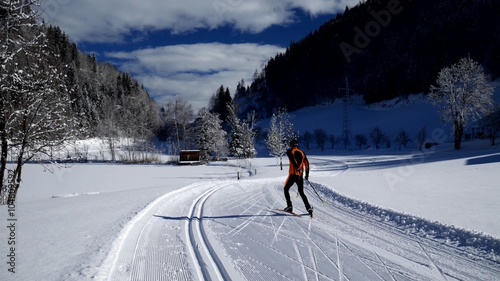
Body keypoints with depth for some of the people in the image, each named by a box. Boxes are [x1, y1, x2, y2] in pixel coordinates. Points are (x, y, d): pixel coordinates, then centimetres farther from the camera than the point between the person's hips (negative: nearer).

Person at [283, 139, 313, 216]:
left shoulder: (290, 151, -1)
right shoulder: (302, 153, 14)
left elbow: (293, 159, -20)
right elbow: (307, 163, 13)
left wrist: (297, 168, -30)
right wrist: (307, 174, 18)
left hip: (293, 174, -5)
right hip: (300, 175, 5)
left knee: (286, 189, 14)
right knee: (301, 192, 14)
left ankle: (289, 206, 3)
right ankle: (308, 207, 1)